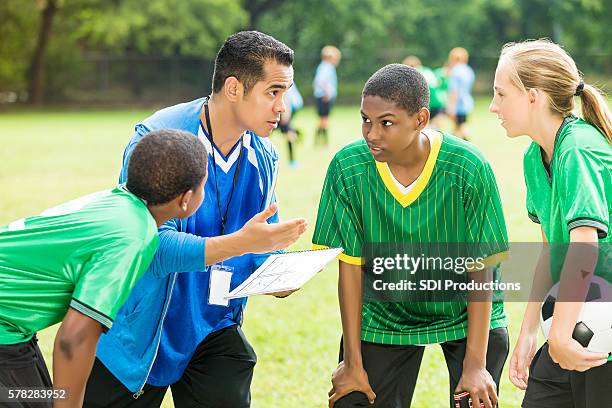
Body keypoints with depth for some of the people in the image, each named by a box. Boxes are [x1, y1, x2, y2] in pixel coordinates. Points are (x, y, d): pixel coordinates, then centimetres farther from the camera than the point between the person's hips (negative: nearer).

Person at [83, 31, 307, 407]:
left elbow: (264, 243, 12)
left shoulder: (264, 157, 1)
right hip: (140, 330, -4)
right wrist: (240, 243, -37)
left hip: (214, 330, 5)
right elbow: (152, 246, -28)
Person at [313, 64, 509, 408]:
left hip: (465, 313, -1)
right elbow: (351, 266, -10)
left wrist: (475, 365, -17)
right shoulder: (347, 168, -18)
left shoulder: (469, 169, -23)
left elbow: (480, 270, -17)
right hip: (386, 316, 2)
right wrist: (352, 362, -7)